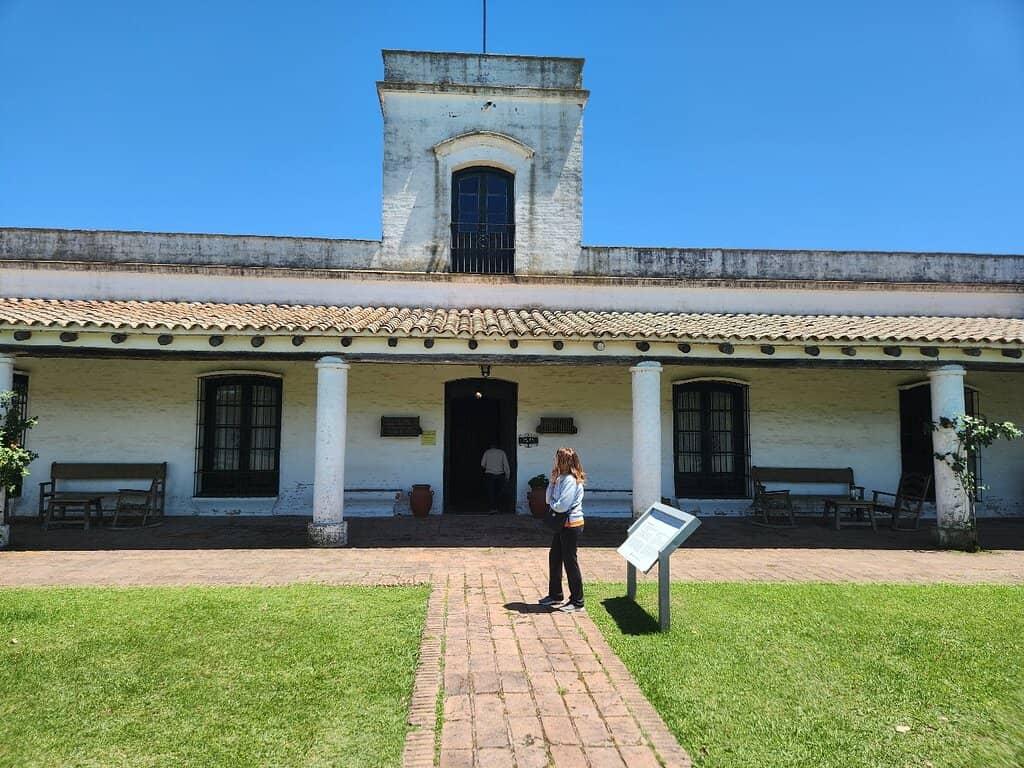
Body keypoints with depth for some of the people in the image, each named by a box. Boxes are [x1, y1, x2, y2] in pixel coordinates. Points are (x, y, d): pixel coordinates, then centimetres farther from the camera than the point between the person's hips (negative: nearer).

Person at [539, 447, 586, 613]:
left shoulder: (570, 480, -20)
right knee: (554, 557, 17)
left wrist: (552, 503, -5)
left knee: (570, 561, -2)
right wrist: (552, 482, -1)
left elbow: (562, 506, -25)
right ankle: (555, 595, 31)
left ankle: (577, 602, 8)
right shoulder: (561, 478, 11)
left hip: (571, 525, -10)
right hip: (562, 524, 10)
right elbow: (549, 499, 11)